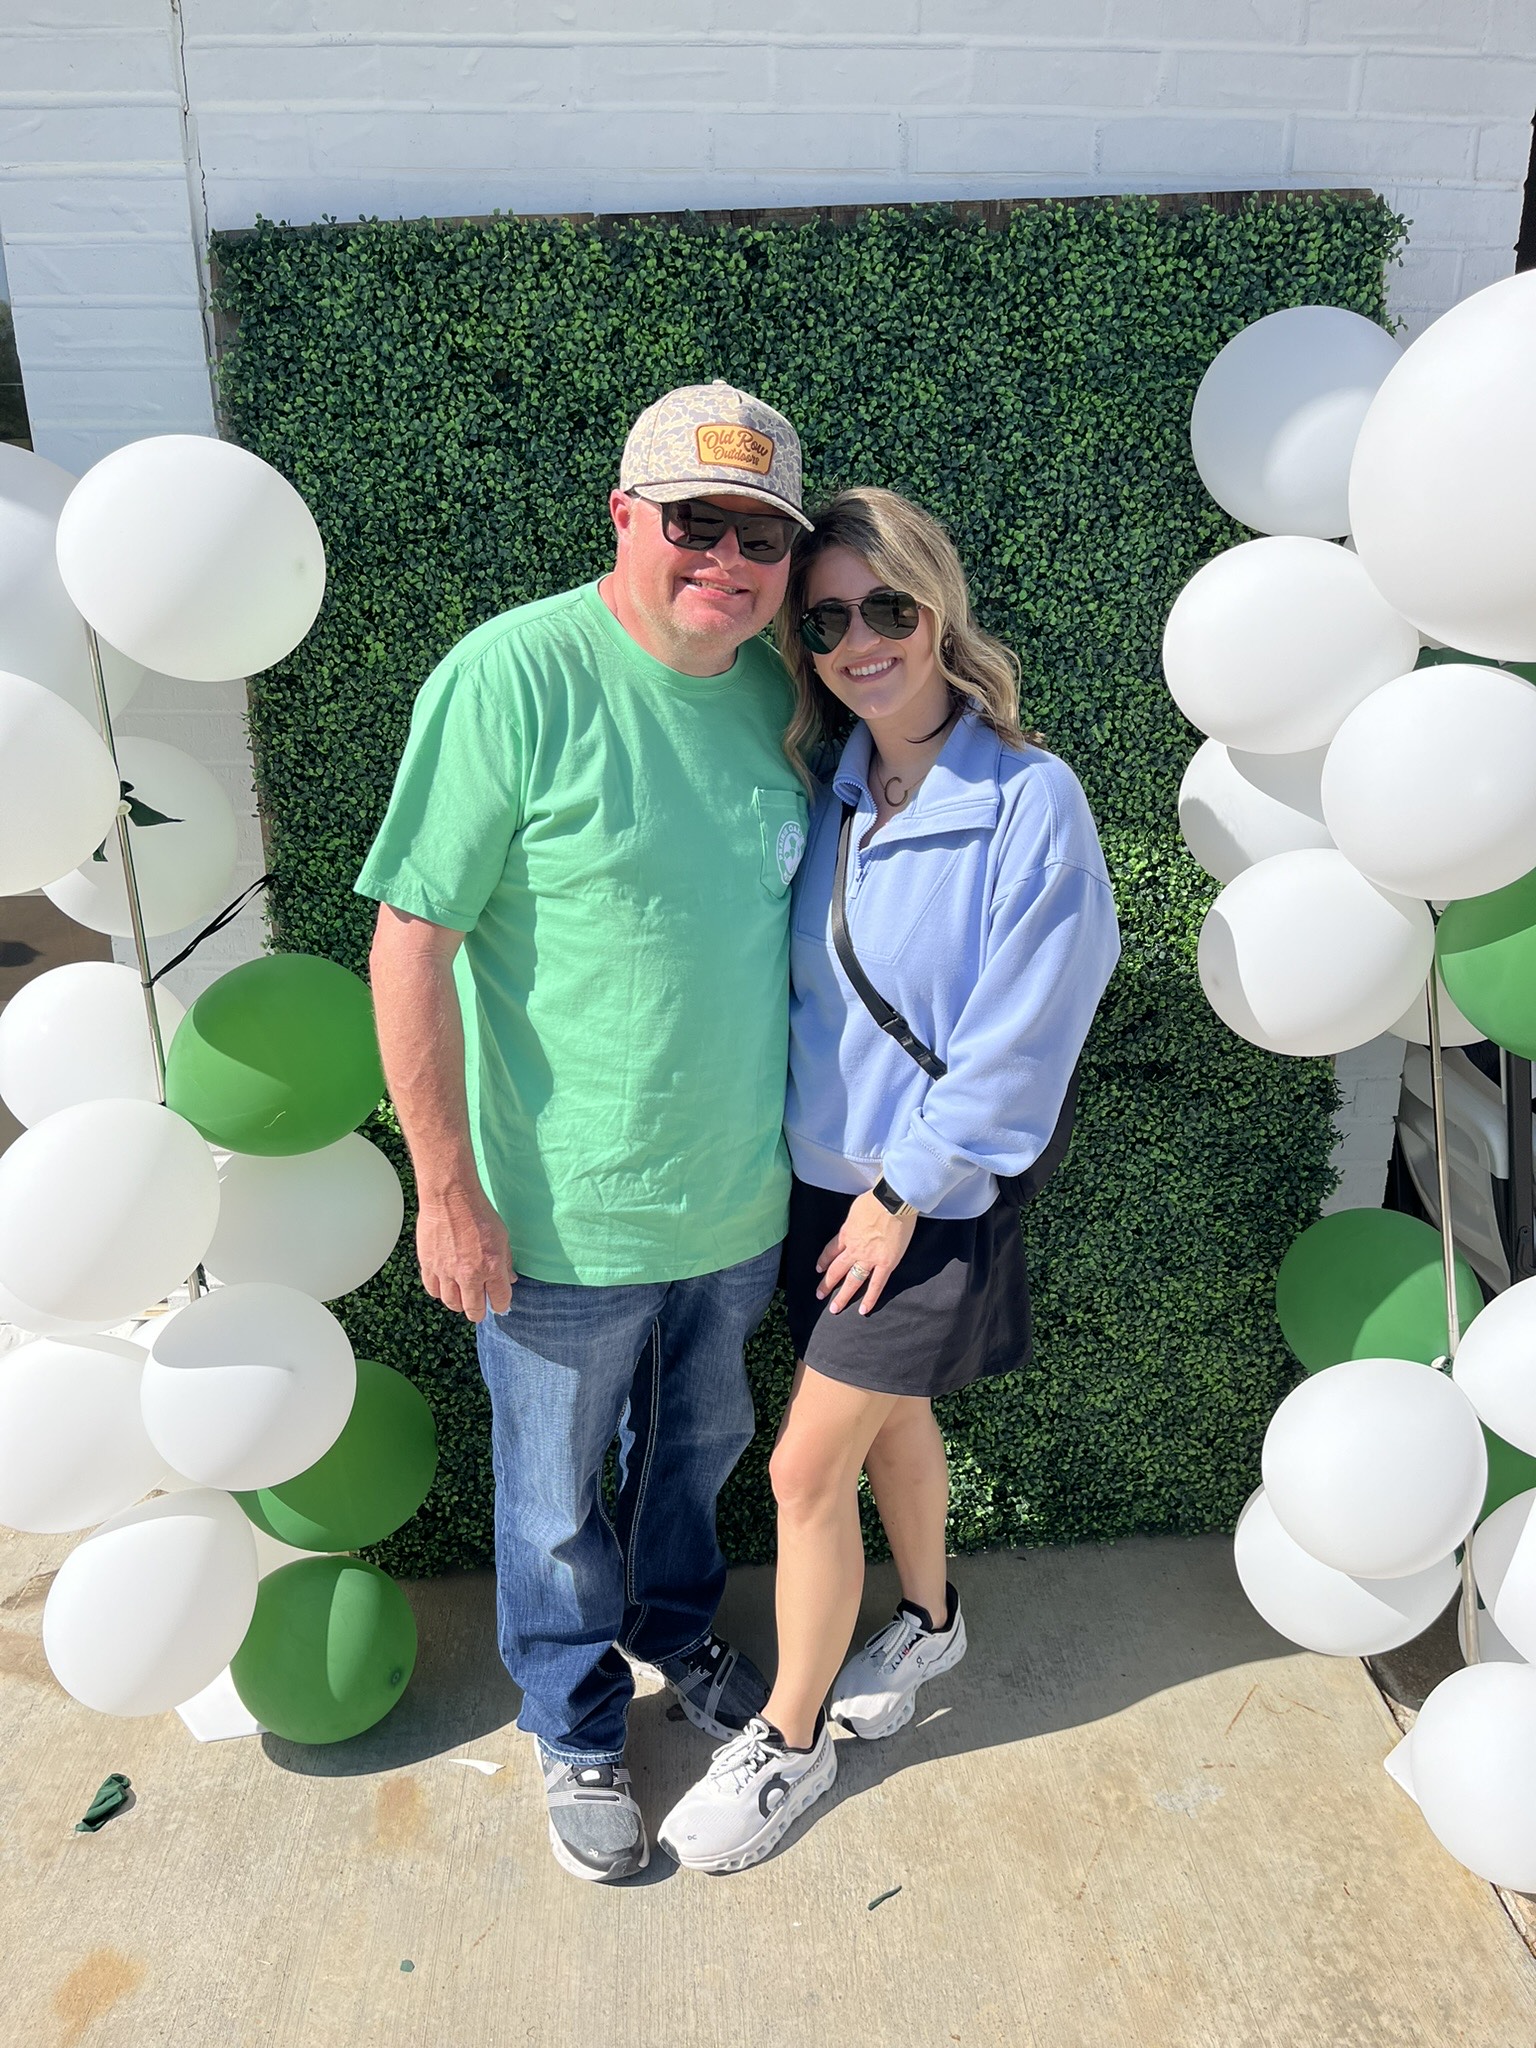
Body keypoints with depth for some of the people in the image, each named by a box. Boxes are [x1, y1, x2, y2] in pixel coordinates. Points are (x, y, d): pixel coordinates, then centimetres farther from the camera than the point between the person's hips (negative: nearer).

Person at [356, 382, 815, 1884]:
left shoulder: (774, 689, -1)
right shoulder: (513, 675, -19)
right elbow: (411, 939, -18)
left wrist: (810, 1134, 13)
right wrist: (448, 1190, -17)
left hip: (738, 1194, 6)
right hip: (564, 1214, -5)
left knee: (702, 1442, 28)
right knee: (559, 1494, 18)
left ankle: (675, 1628, 57)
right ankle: (575, 1728, 46)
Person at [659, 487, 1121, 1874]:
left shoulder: (1031, 799, -20)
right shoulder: (831, 789, -1)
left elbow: (1015, 1041, -18)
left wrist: (899, 1192, -13)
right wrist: (811, 1157, 4)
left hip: (932, 1200, -6)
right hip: (822, 1173, 6)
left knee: (807, 1472, 3)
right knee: (890, 1416, 24)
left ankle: (791, 1742, 27)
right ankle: (931, 1622, 50)